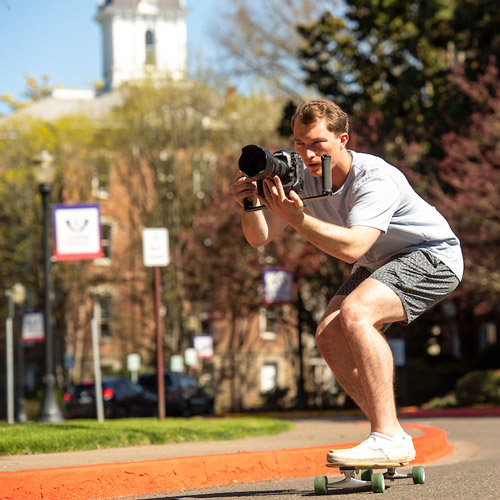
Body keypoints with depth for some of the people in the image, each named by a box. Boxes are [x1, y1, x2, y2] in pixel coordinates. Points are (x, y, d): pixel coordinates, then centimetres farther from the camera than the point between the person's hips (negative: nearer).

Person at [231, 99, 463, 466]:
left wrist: (297, 218, -53)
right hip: (380, 265, 8)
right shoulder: (302, 177, -9)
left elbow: (353, 247, -45)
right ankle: (391, 435, 0)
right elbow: (260, 238, -12)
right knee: (329, 335, -8)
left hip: (432, 257, -8)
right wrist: (252, 206, -33)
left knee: (354, 314, -29)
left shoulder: (376, 180, -31)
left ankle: (390, 440, -30)